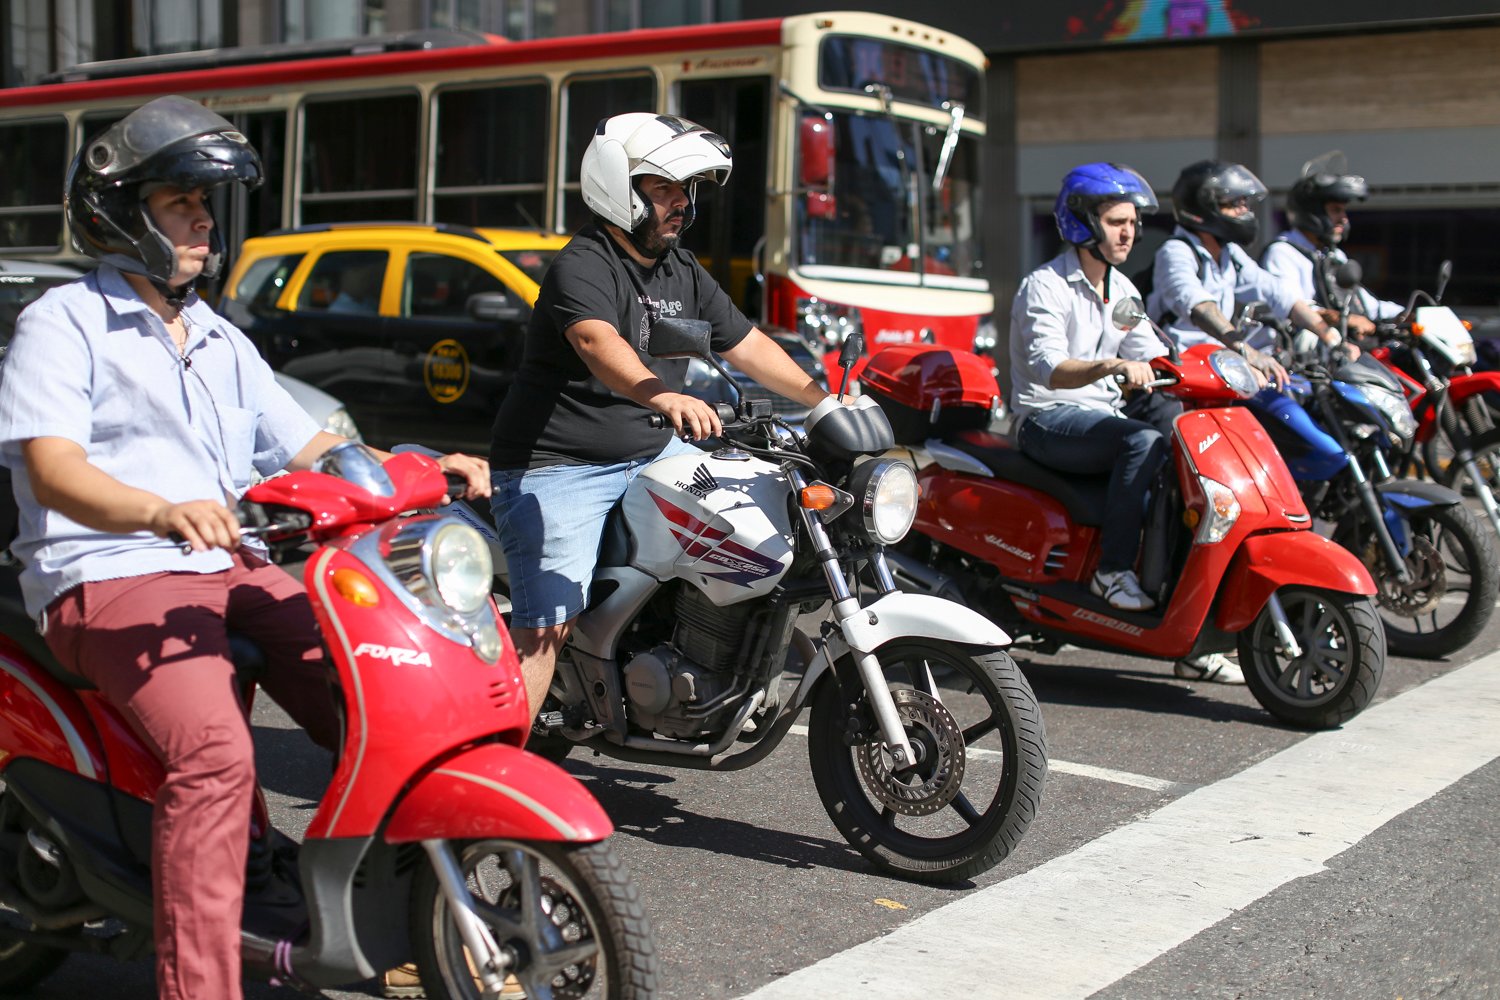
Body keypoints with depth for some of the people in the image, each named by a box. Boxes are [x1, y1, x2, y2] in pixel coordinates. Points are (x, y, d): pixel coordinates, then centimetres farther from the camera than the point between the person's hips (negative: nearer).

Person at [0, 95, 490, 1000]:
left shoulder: (221, 341, 25)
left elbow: (311, 449, 21)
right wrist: (163, 512, -36)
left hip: (236, 570, 7)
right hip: (112, 578, -6)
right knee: (215, 752, -32)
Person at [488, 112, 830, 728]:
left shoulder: (683, 273, 11)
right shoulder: (582, 267, -17)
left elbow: (747, 345, 17)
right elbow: (599, 343, -37)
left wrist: (825, 402, 9)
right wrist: (665, 397, -55)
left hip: (652, 454, 8)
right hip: (557, 468, -8)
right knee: (546, 626, -17)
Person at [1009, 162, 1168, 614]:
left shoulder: (1122, 290, 14)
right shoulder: (1044, 286, -11)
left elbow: (1154, 357, 12)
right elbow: (1049, 368, -26)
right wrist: (1112, 365, -44)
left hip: (1105, 415, 7)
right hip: (1047, 419, -7)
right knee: (1144, 441, -32)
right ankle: (1113, 571, -27)